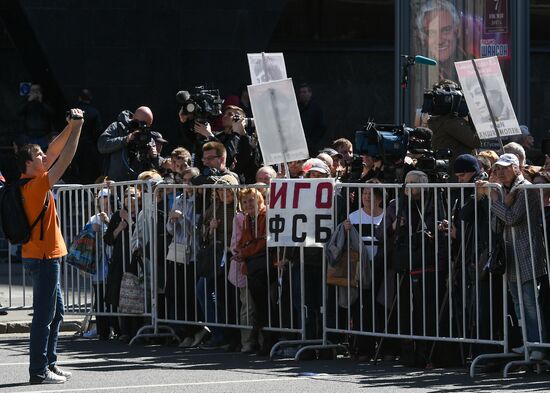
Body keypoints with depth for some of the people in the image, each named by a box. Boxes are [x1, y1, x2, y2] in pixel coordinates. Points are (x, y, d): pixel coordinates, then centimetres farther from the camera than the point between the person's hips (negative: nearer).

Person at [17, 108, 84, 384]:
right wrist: (76, 127, -12)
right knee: (44, 315, -7)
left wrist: (71, 127, 6)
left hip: (46, 257, 10)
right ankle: (39, 371, -6)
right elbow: (65, 158, -19)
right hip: (44, 257, -10)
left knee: (55, 313, 16)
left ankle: (49, 364, 21)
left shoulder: (32, 182, 8)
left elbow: (54, 152, 15)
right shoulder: (36, 185, -18)